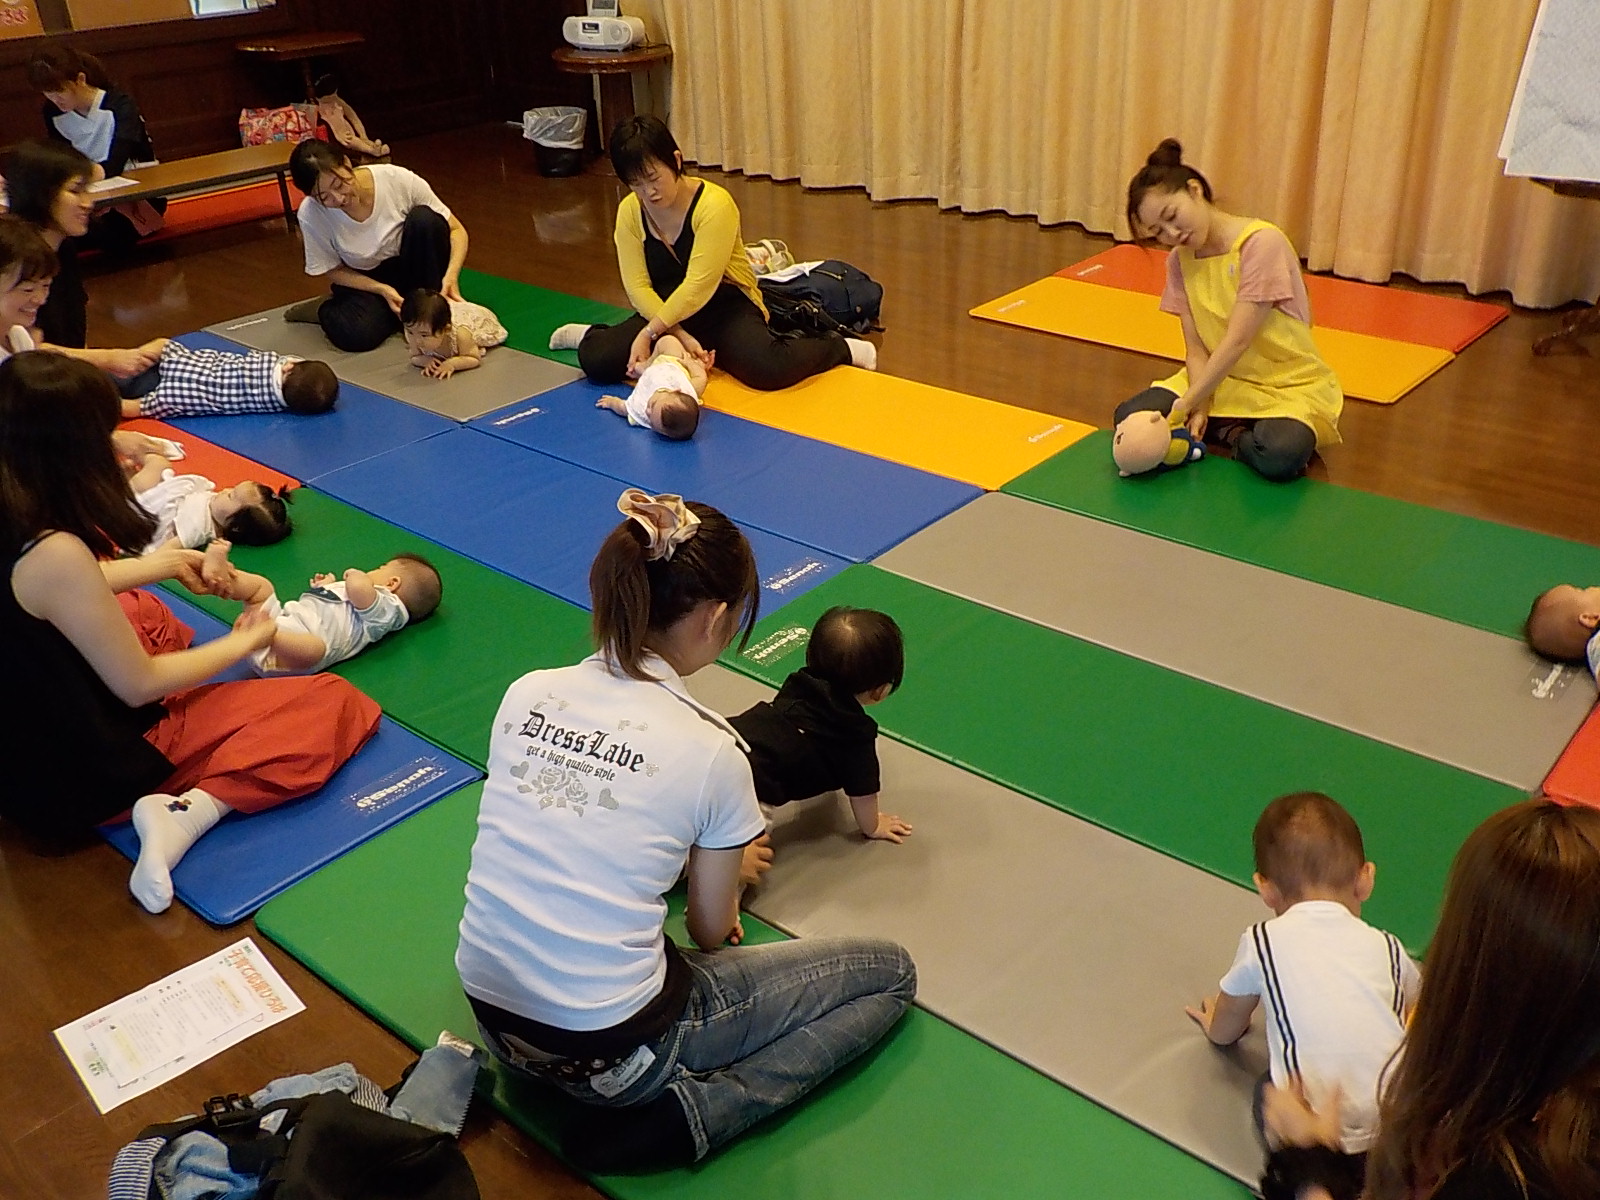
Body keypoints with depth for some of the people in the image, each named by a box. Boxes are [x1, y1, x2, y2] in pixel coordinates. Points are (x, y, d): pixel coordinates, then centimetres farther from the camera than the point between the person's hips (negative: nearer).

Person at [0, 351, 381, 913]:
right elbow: (138, 685, -21)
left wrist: (165, 564, 18)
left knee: (140, 611, 36)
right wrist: (244, 642, -6)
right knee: (335, 702, -10)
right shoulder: (54, 555, -32)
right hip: (83, 782, -10)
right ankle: (190, 812, -20)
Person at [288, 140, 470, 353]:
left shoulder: (397, 179, -24)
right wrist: (382, 290, -22)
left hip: (410, 268, 1)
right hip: (364, 281, -1)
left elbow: (456, 230, -15)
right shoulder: (311, 214, -21)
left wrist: (451, 274, -34)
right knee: (355, 335, -33)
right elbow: (331, 271, -6)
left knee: (424, 219, -29)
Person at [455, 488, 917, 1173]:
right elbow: (712, 935, -3)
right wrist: (726, 869, 21)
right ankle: (687, 1116, -5)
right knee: (890, 974, 7)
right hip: (611, 1055, -6)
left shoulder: (526, 694, -4)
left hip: (491, 1021, 7)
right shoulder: (710, 750, -17)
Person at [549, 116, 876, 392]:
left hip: (726, 308, -4)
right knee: (596, 361, -19)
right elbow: (637, 287, -10)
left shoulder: (714, 204, -19)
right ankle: (589, 334, 20)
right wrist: (678, 334, -24)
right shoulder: (629, 212, -4)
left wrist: (650, 332, -26)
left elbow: (699, 285, -24)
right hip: (668, 313, 4)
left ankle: (838, 347, -4)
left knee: (768, 369, -34)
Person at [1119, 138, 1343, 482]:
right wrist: (1200, 408, -23)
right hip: (1218, 380, 5)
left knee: (1279, 454, -38)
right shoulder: (1179, 261, 1)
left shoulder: (1262, 242, -19)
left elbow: (1236, 342, -24)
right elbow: (1196, 350, -5)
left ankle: (1231, 435, -4)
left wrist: (1184, 406, -28)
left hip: (1291, 387, -5)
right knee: (1130, 418, -18)